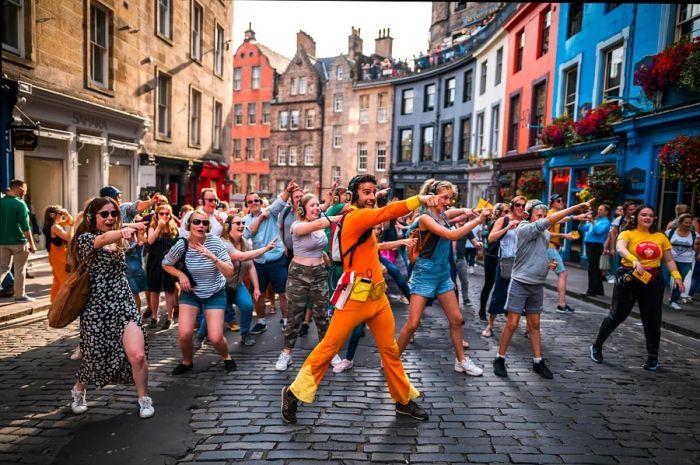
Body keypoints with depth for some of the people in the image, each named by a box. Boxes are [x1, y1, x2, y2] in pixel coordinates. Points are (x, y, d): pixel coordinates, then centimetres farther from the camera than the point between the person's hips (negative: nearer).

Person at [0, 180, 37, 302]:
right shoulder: (20, 204, -14)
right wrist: (32, 244, -12)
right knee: (19, 269, 5)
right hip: (18, 241, -6)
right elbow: (25, 226, -17)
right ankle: (20, 295, 12)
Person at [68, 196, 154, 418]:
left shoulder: (119, 239, 11)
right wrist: (123, 230, -50)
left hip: (124, 304, 4)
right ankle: (79, 390, 44)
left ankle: (144, 399, 11)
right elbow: (103, 239, -30)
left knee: (137, 355, -11)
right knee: (95, 358, 9)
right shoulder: (84, 238, -9)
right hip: (97, 308, -3)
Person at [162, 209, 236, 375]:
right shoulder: (181, 244, -16)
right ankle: (187, 362, 21)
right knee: (184, 334, -12)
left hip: (215, 293, -1)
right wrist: (181, 274, -14)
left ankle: (226, 357, 25)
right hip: (191, 292, 1)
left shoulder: (215, 242, -19)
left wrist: (212, 257, -35)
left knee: (215, 338, -10)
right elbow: (166, 264, 4)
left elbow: (229, 272, -21)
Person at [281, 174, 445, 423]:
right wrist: (420, 199, -29)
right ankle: (294, 393, 17)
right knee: (329, 348, 1)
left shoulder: (363, 219, 16)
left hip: (377, 296, 9)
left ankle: (404, 400, 26)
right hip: (355, 297, -9)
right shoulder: (355, 217, -13)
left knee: (390, 350, 13)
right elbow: (387, 212, -26)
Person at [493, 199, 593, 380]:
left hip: (537, 285, 7)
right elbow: (549, 220, -28)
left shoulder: (546, 234, 8)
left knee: (534, 325, 13)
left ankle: (538, 361, 21)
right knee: (512, 323, -3)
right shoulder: (524, 229, -15)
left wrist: (550, 263, 0)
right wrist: (576, 207, -29)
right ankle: (500, 359, 9)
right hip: (520, 283, -7)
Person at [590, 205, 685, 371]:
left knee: (652, 320, 8)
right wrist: (634, 260, -44)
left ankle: (653, 356, 24)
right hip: (629, 279, -3)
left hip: (653, 281, 4)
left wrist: (677, 276, -4)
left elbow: (669, 260, 10)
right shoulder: (627, 234, -6)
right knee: (617, 315, 4)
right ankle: (597, 346, 21)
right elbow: (620, 249, -26)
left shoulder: (660, 237, 7)